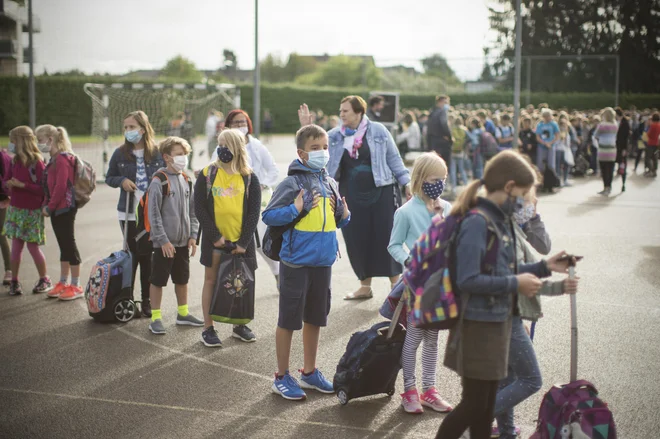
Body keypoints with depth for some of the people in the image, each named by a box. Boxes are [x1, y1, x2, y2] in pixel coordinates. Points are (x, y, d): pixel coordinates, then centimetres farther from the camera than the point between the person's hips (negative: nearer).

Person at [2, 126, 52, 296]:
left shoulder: (36, 162, -14)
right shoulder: (15, 161, 6)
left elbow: (43, 188, -17)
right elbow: (5, 180, 13)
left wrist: (22, 185, -22)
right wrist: (8, 184, -10)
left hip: (32, 211, -6)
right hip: (15, 208, 6)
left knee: (33, 245, 1)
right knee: (16, 245, 7)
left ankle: (45, 280, 17)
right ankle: (14, 282, 13)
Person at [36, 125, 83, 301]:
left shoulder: (62, 159, -15)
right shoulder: (54, 160, 15)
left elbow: (61, 187, -20)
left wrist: (49, 207, -14)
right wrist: (46, 205, 7)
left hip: (65, 208, -9)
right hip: (56, 209, 9)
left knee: (69, 245, -4)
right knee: (63, 246, 13)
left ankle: (76, 286, 2)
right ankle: (63, 283, 20)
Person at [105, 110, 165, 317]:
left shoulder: (158, 153, -2)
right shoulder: (120, 153, 2)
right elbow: (109, 178, 11)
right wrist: (121, 181, -9)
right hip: (129, 212, 0)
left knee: (148, 255, 5)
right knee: (134, 253, 0)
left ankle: (147, 300, 16)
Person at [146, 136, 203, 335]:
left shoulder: (186, 180, 8)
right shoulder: (159, 181, -12)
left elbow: (192, 211, 12)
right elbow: (154, 214, -13)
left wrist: (193, 236, 4)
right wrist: (163, 240, -16)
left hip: (183, 241, 7)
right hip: (164, 242, -6)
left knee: (182, 278, 17)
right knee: (158, 280, 3)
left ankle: (183, 314, 30)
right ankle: (156, 318, 12)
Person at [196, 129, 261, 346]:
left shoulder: (250, 178, 1)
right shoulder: (207, 174, -1)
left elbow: (254, 212, -2)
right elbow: (200, 208, -3)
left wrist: (243, 242, -10)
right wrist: (215, 236, -11)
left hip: (241, 240, 1)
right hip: (215, 239, -1)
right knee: (211, 280, 4)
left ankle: (239, 325, 22)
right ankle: (208, 328, 11)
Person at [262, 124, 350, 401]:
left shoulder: (330, 183, 9)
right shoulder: (292, 183, -11)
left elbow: (336, 219, 20)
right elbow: (268, 216, -13)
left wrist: (344, 216, -1)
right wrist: (295, 209, -25)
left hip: (323, 261, 7)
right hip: (296, 262, -7)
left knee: (315, 318, 16)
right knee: (289, 319, 3)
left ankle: (309, 372, 31)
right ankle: (282, 377, 16)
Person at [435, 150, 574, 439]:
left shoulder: (500, 220, 9)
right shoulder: (477, 222, -20)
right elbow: (467, 281, -25)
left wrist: (543, 268, 12)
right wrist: (515, 284, -19)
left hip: (498, 322, 9)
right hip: (478, 325, -9)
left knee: (487, 404, 16)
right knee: (474, 404, 0)